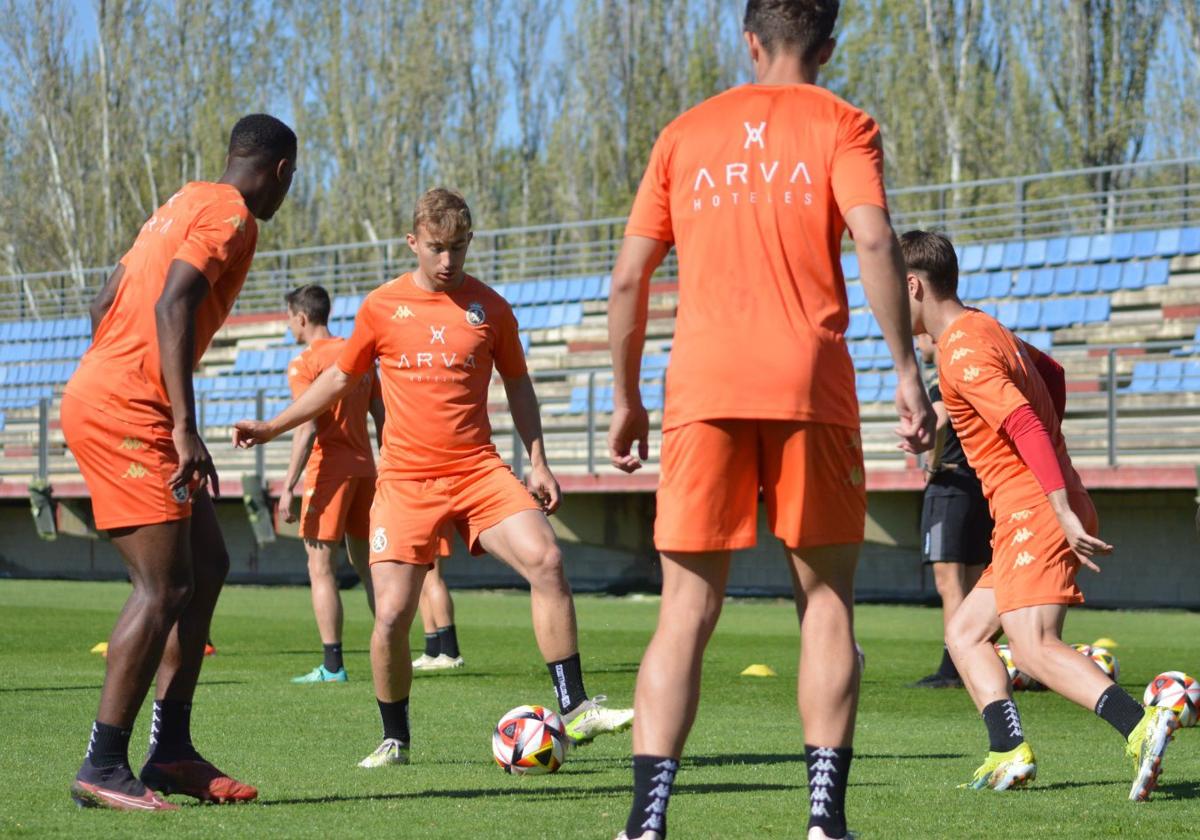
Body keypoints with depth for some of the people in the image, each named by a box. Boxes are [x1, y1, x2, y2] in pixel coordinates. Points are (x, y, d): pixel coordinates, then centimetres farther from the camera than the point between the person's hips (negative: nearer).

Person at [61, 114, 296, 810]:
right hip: (123, 412, -10)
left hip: (105, 399, 10)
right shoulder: (231, 215, -8)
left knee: (208, 565, 12)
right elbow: (172, 304, -22)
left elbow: (104, 305, 22)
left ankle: (171, 750, 12)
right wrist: (185, 426, -27)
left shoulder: (188, 204, 21)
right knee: (164, 587, -11)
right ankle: (103, 767, -9)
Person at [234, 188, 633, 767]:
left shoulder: (489, 307, 5)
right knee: (391, 615, -10)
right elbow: (340, 378, 17)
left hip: (478, 471, 1)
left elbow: (517, 384, 16)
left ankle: (575, 711, -16)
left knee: (545, 560, -22)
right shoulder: (382, 307, 3)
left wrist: (538, 462, 10)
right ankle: (394, 740, 13)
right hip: (405, 480, -1)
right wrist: (273, 426, 15)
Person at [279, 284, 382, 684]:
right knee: (366, 565, 14)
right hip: (364, 467, 7)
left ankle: (333, 665, -8)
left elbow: (307, 430, -17)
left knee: (321, 568, -3)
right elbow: (382, 419, 12)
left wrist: (288, 488, -17)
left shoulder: (305, 364, -9)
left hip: (328, 470, -7)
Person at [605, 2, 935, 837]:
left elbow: (629, 276, 12)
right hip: (810, 387, -2)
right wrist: (907, 369, -10)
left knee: (686, 611, 2)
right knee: (827, 603, 8)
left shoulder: (684, 134, 16)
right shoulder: (842, 126, 7)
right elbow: (874, 238, -10)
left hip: (702, 390, 2)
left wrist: (626, 399, 19)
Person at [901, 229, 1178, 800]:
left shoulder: (961, 352, -13)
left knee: (1035, 648, -22)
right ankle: (1008, 752, -1)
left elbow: (1027, 425, -23)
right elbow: (1051, 375, 37)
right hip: (1031, 518, 10)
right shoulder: (987, 331, 19)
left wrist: (1063, 512, -29)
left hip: (1034, 512, -10)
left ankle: (1140, 727, -37)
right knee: (965, 632, 12)